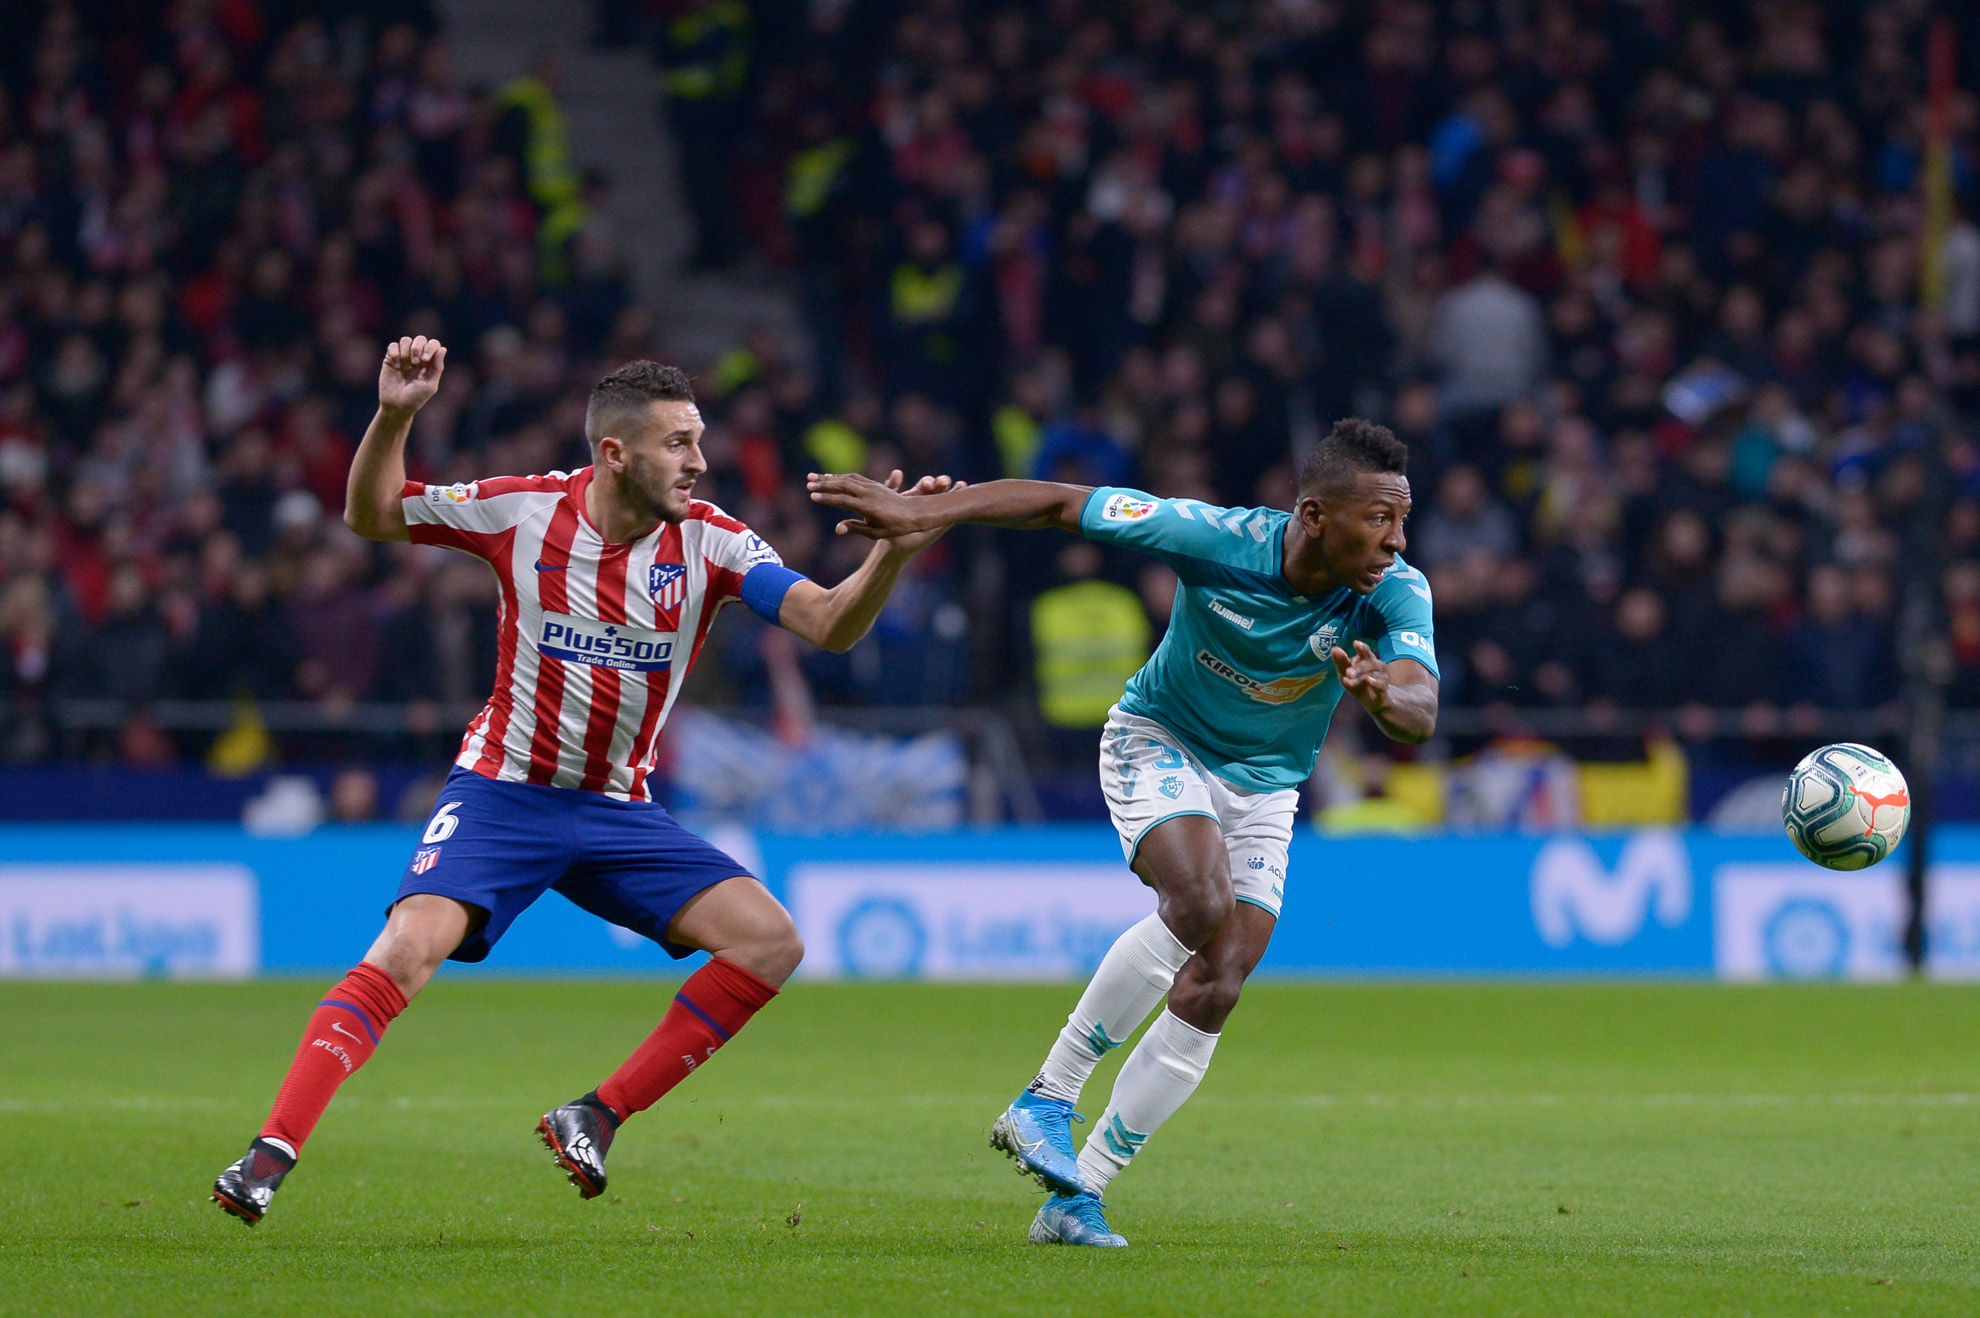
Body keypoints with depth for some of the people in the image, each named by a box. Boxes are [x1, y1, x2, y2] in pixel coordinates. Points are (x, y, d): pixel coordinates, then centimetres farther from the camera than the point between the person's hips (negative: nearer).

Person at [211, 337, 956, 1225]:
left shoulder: (709, 542, -7)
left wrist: (892, 552, -32)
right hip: (503, 788, -3)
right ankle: (270, 1156, -25)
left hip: (617, 812, 3)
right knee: (407, 949, -26)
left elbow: (830, 626, -14)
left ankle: (598, 1117, -4)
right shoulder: (523, 511, -10)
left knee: (770, 942, -12)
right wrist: (393, 417, -15)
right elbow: (371, 517, 2)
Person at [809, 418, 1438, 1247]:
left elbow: (1420, 713, -37)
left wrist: (1385, 694, -61)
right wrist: (921, 514, -26)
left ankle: (1078, 1196, 6)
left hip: (1262, 789, 4)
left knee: (1211, 995, -6)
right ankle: (1048, 1099, -17)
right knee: (1200, 905, -32)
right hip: (1159, 742, -3)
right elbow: (1060, 504, -19)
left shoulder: (1395, 593, -22)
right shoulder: (1216, 539, -27)